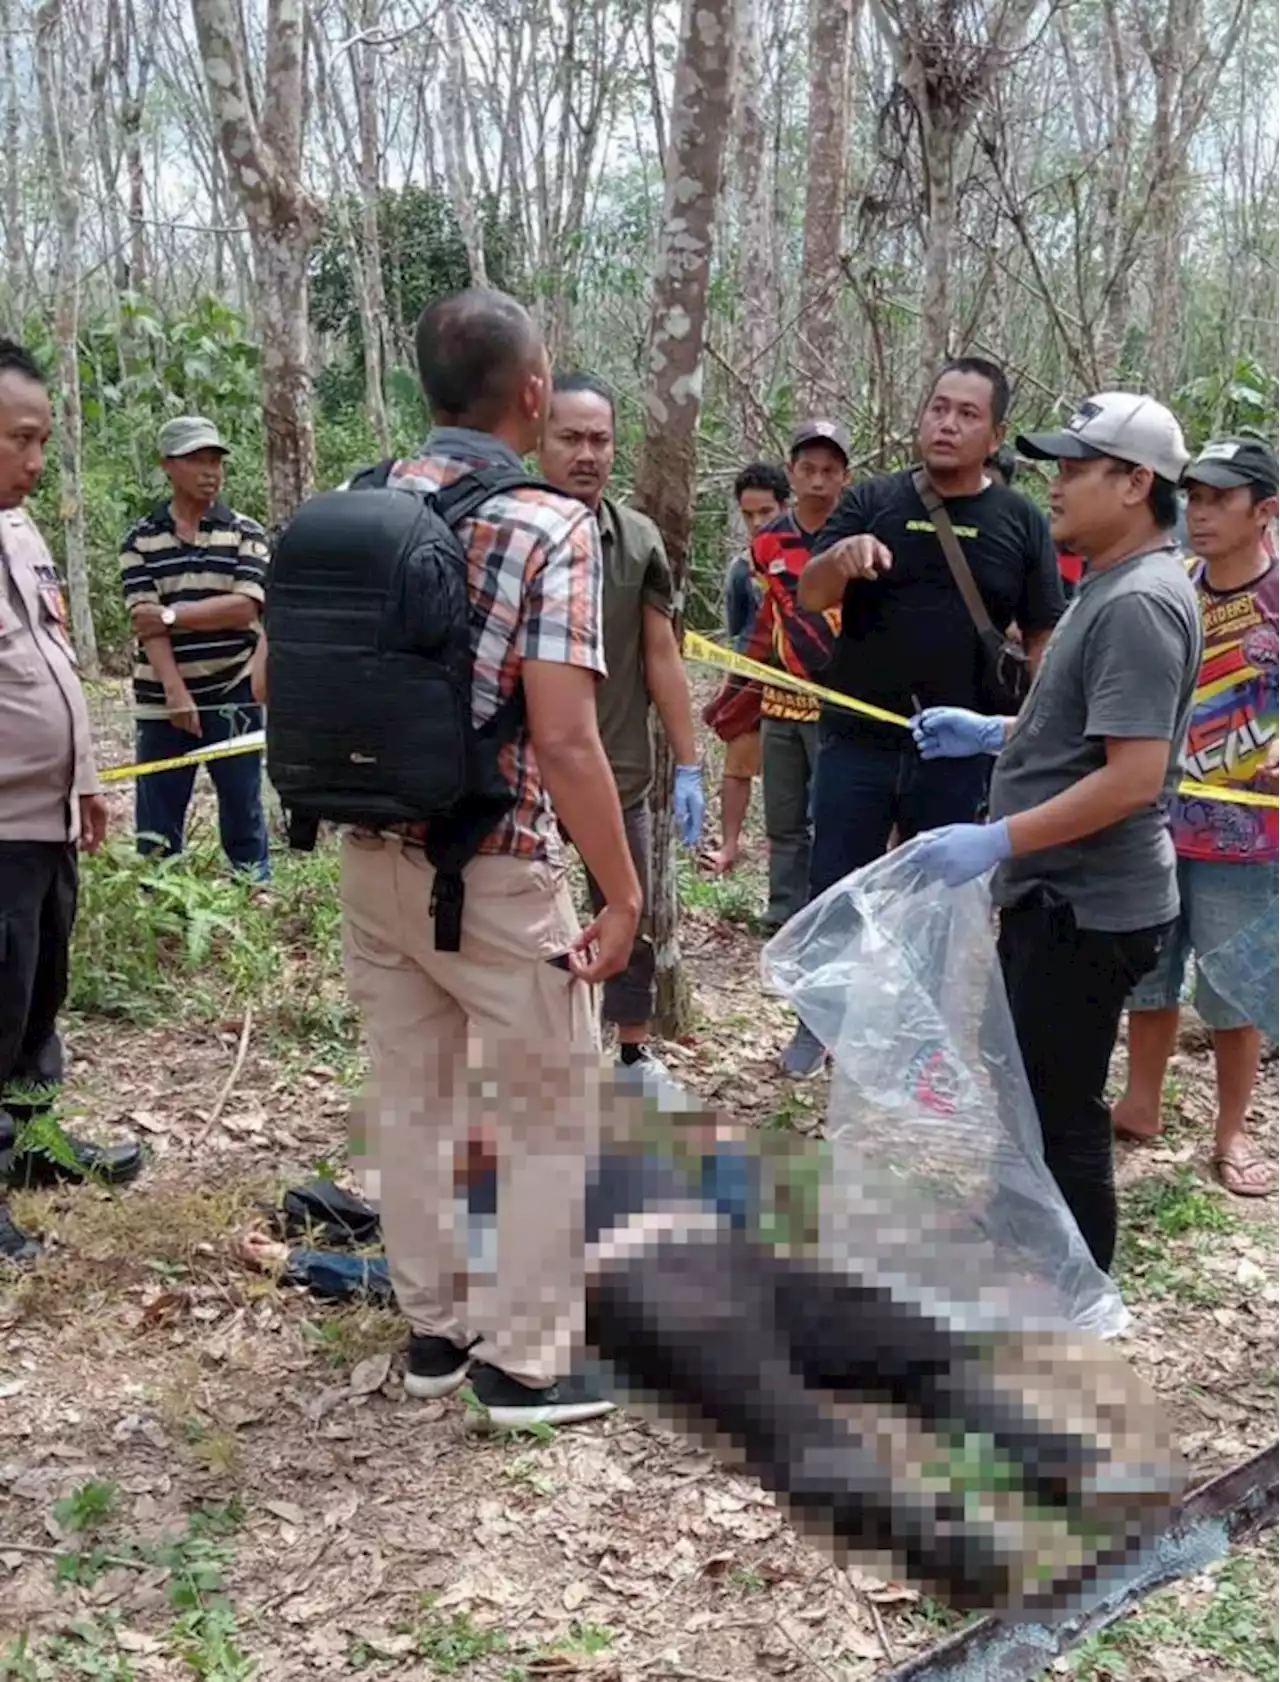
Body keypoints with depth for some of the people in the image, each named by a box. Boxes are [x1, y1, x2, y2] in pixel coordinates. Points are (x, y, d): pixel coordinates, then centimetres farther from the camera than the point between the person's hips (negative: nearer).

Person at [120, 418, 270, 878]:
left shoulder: (245, 533, 3)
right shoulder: (140, 541, 3)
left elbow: (244, 608, -10)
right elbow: (144, 620, -7)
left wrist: (171, 614, -12)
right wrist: (175, 692, -17)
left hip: (232, 698, 0)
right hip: (161, 702, 1)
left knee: (243, 815, 7)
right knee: (156, 827, 6)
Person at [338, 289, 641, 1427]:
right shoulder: (554, 527, -16)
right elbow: (562, 738, -23)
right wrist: (623, 895, -15)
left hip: (373, 857, 6)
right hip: (492, 872, -6)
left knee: (412, 1100, 19)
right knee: (550, 1116, 11)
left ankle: (433, 1329, 32)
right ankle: (522, 1360, 18)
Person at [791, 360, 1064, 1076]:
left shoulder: (1022, 521, 2)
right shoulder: (873, 501, 1)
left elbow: (1045, 639, 3)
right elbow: (810, 597, -8)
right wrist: (841, 557, -30)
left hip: (961, 753, 0)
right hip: (859, 741, 0)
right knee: (834, 890, 5)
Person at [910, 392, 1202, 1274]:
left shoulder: (1139, 602, -21)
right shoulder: (1115, 587, 12)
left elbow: (1135, 774, -28)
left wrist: (998, 842, -28)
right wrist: (993, 732, 16)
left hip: (1087, 908, -11)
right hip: (1059, 894, 11)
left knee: (1060, 1113, 0)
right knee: (1032, 1095, 21)